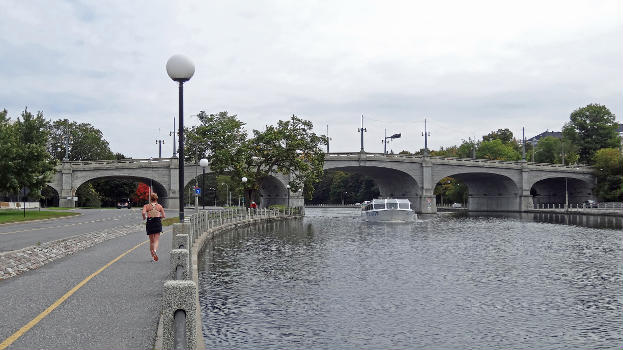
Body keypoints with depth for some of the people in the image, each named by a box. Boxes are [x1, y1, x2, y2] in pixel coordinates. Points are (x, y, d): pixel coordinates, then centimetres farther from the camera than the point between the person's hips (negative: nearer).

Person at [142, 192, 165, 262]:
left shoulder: (146, 206, 3)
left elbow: (143, 213, -15)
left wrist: (144, 217, 5)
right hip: (157, 222, -1)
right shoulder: (159, 206, 5)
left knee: (151, 240, 14)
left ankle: (152, 255, 19)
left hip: (149, 222, 1)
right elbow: (163, 216, 2)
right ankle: (155, 250, -31)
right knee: (156, 239, -3)